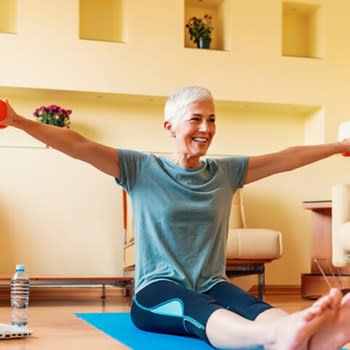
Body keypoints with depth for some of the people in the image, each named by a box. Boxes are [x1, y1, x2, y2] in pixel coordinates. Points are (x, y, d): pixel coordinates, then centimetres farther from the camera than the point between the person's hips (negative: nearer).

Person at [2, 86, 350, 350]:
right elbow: (80, 145, -6)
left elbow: (287, 157, 20)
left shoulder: (226, 172, 14)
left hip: (211, 286, 3)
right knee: (202, 311, -38)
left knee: (251, 305, -33)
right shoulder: (142, 168, 3)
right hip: (157, 290, -3)